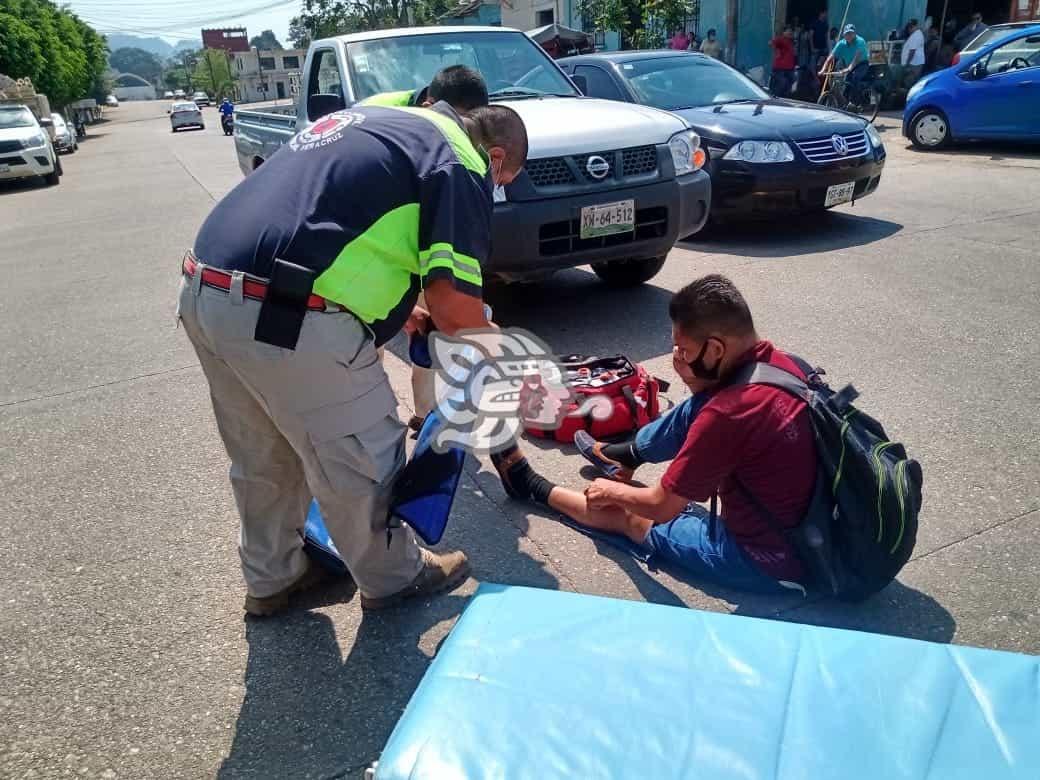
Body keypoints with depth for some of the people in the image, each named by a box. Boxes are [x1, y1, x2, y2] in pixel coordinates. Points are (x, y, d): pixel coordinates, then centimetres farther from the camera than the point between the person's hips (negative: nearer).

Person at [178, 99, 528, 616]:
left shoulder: (378, 120, 24)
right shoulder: (459, 161, -1)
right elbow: (453, 306, -10)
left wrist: (395, 307, 28)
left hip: (205, 289, 9)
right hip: (286, 317, -9)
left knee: (263, 458, 25)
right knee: (361, 462, 11)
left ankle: (270, 578, 44)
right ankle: (394, 578, 33)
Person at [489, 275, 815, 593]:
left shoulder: (728, 412, -31)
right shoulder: (779, 362, -7)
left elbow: (662, 506, -18)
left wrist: (614, 492, 1)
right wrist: (687, 367, -3)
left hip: (768, 563, -7)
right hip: (807, 525, 7)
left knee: (627, 515, 12)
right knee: (696, 409, 11)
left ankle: (532, 486, 34)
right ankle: (623, 454, 36)